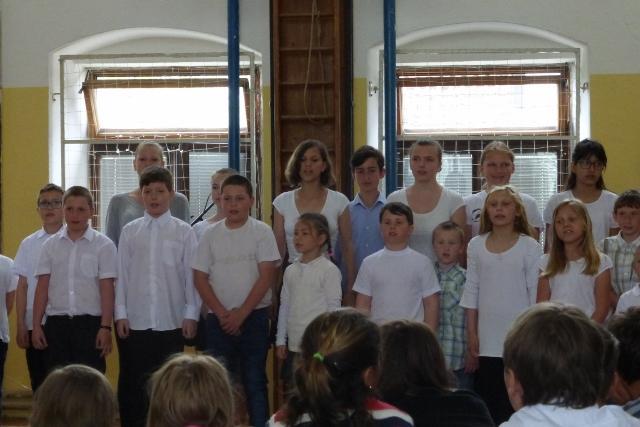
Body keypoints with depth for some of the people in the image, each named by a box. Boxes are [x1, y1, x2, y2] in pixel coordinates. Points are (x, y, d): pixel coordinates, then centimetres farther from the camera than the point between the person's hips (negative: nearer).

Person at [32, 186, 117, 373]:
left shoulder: (103, 245, -3)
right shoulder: (51, 245, 6)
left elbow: (107, 289, -5)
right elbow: (42, 287, 6)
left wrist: (105, 327, -10)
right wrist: (36, 325, 2)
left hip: (89, 322, -3)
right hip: (56, 322, 3)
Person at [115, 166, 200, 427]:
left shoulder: (184, 232, 1)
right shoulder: (130, 231, 4)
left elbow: (191, 275, 1)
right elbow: (122, 275, 5)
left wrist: (191, 315, -3)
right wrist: (121, 313, 1)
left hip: (171, 322, -1)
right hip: (135, 321, 1)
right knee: (132, 383, 6)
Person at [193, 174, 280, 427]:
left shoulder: (262, 232, -3)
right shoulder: (210, 235, 4)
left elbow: (266, 276, -7)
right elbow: (200, 278, 3)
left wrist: (241, 313, -11)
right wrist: (222, 313, -6)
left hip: (254, 316, -2)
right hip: (219, 319, 2)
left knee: (254, 380, 2)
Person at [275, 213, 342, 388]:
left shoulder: (329, 270, -7)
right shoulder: (290, 271, 9)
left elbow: (333, 308, -7)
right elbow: (284, 306, 13)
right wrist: (281, 340, 10)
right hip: (294, 345, 5)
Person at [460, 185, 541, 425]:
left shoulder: (529, 246, -3)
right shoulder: (476, 245, 5)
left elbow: (536, 293, -2)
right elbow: (471, 292, 7)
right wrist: (471, 332, 4)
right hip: (488, 338, 3)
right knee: (486, 397, 5)